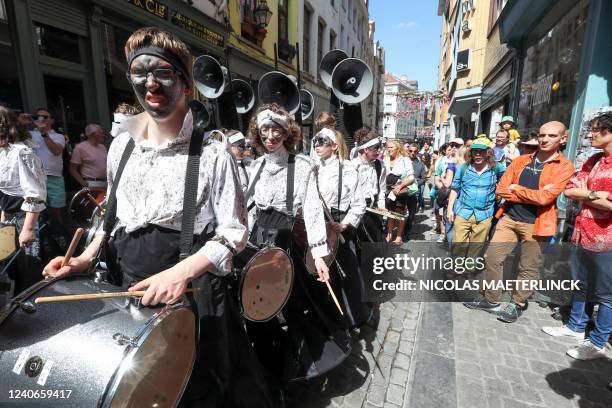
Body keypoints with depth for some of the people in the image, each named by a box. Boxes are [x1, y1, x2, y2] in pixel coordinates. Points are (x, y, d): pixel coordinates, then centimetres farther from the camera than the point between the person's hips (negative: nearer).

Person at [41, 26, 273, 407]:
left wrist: (182, 271, -27)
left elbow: (234, 232, -15)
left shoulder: (213, 154, -15)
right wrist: (86, 258, 6)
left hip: (194, 294, -5)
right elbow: (116, 213, 17)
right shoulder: (121, 146, 4)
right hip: (131, 289, 6)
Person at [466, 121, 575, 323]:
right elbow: (501, 189, -2)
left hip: (536, 224, -3)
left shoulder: (565, 167, -4)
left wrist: (516, 189, -6)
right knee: (492, 258, 4)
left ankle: (517, 305, 28)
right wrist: (531, 195, -11)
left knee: (528, 268, 9)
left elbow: (545, 197, -17)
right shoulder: (521, 160, 7)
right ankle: (491, 300, 20)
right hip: (509, 218, 4)